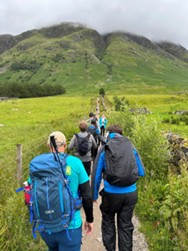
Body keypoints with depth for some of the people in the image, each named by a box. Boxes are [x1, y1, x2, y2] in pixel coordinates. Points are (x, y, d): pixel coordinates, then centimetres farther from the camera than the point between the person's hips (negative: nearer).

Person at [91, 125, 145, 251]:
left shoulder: (104, 149, -4)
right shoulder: (132, 148, 2)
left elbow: (96, 175, -2)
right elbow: (142, 172, 8)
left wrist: (94, 195, 9)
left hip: (111, 193, -2)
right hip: (130, 193, 2)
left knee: (108, 222, 22)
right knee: (126, 225, 18)